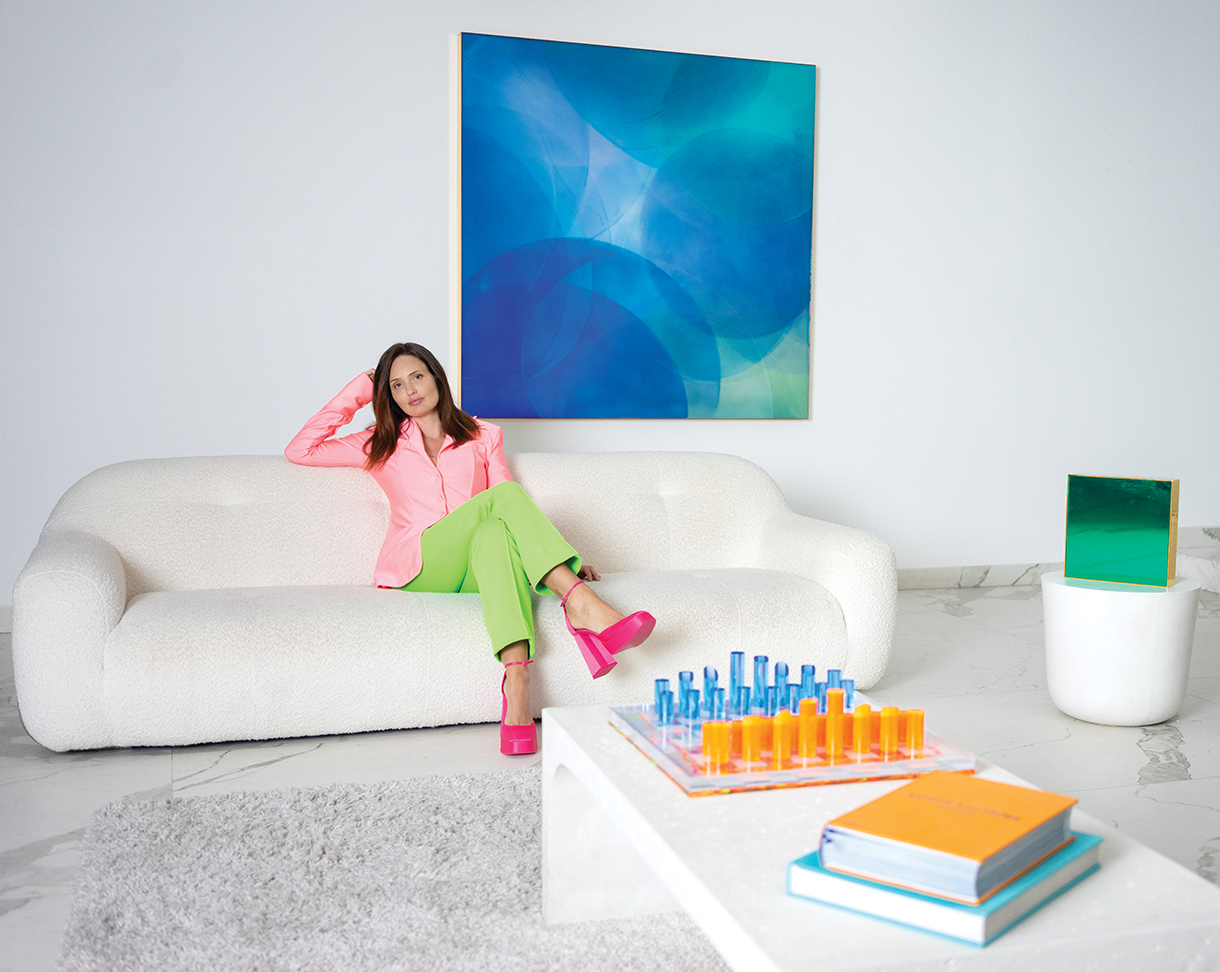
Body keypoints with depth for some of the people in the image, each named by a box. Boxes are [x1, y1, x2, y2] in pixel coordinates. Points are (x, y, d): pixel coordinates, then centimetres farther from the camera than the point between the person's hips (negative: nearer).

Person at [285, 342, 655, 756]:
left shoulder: (482, 436, 23)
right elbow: (299, 450, 15)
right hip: (416, 572, -1)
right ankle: (582, 605, -49)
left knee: (495, 532, -39)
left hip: (477, 570, 1)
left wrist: (559, 560, 2)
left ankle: (516, 684, -57)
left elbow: (508, 517, 18)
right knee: (505, 494, -29)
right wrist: (354, 394, 15)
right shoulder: (383, 445, 23)